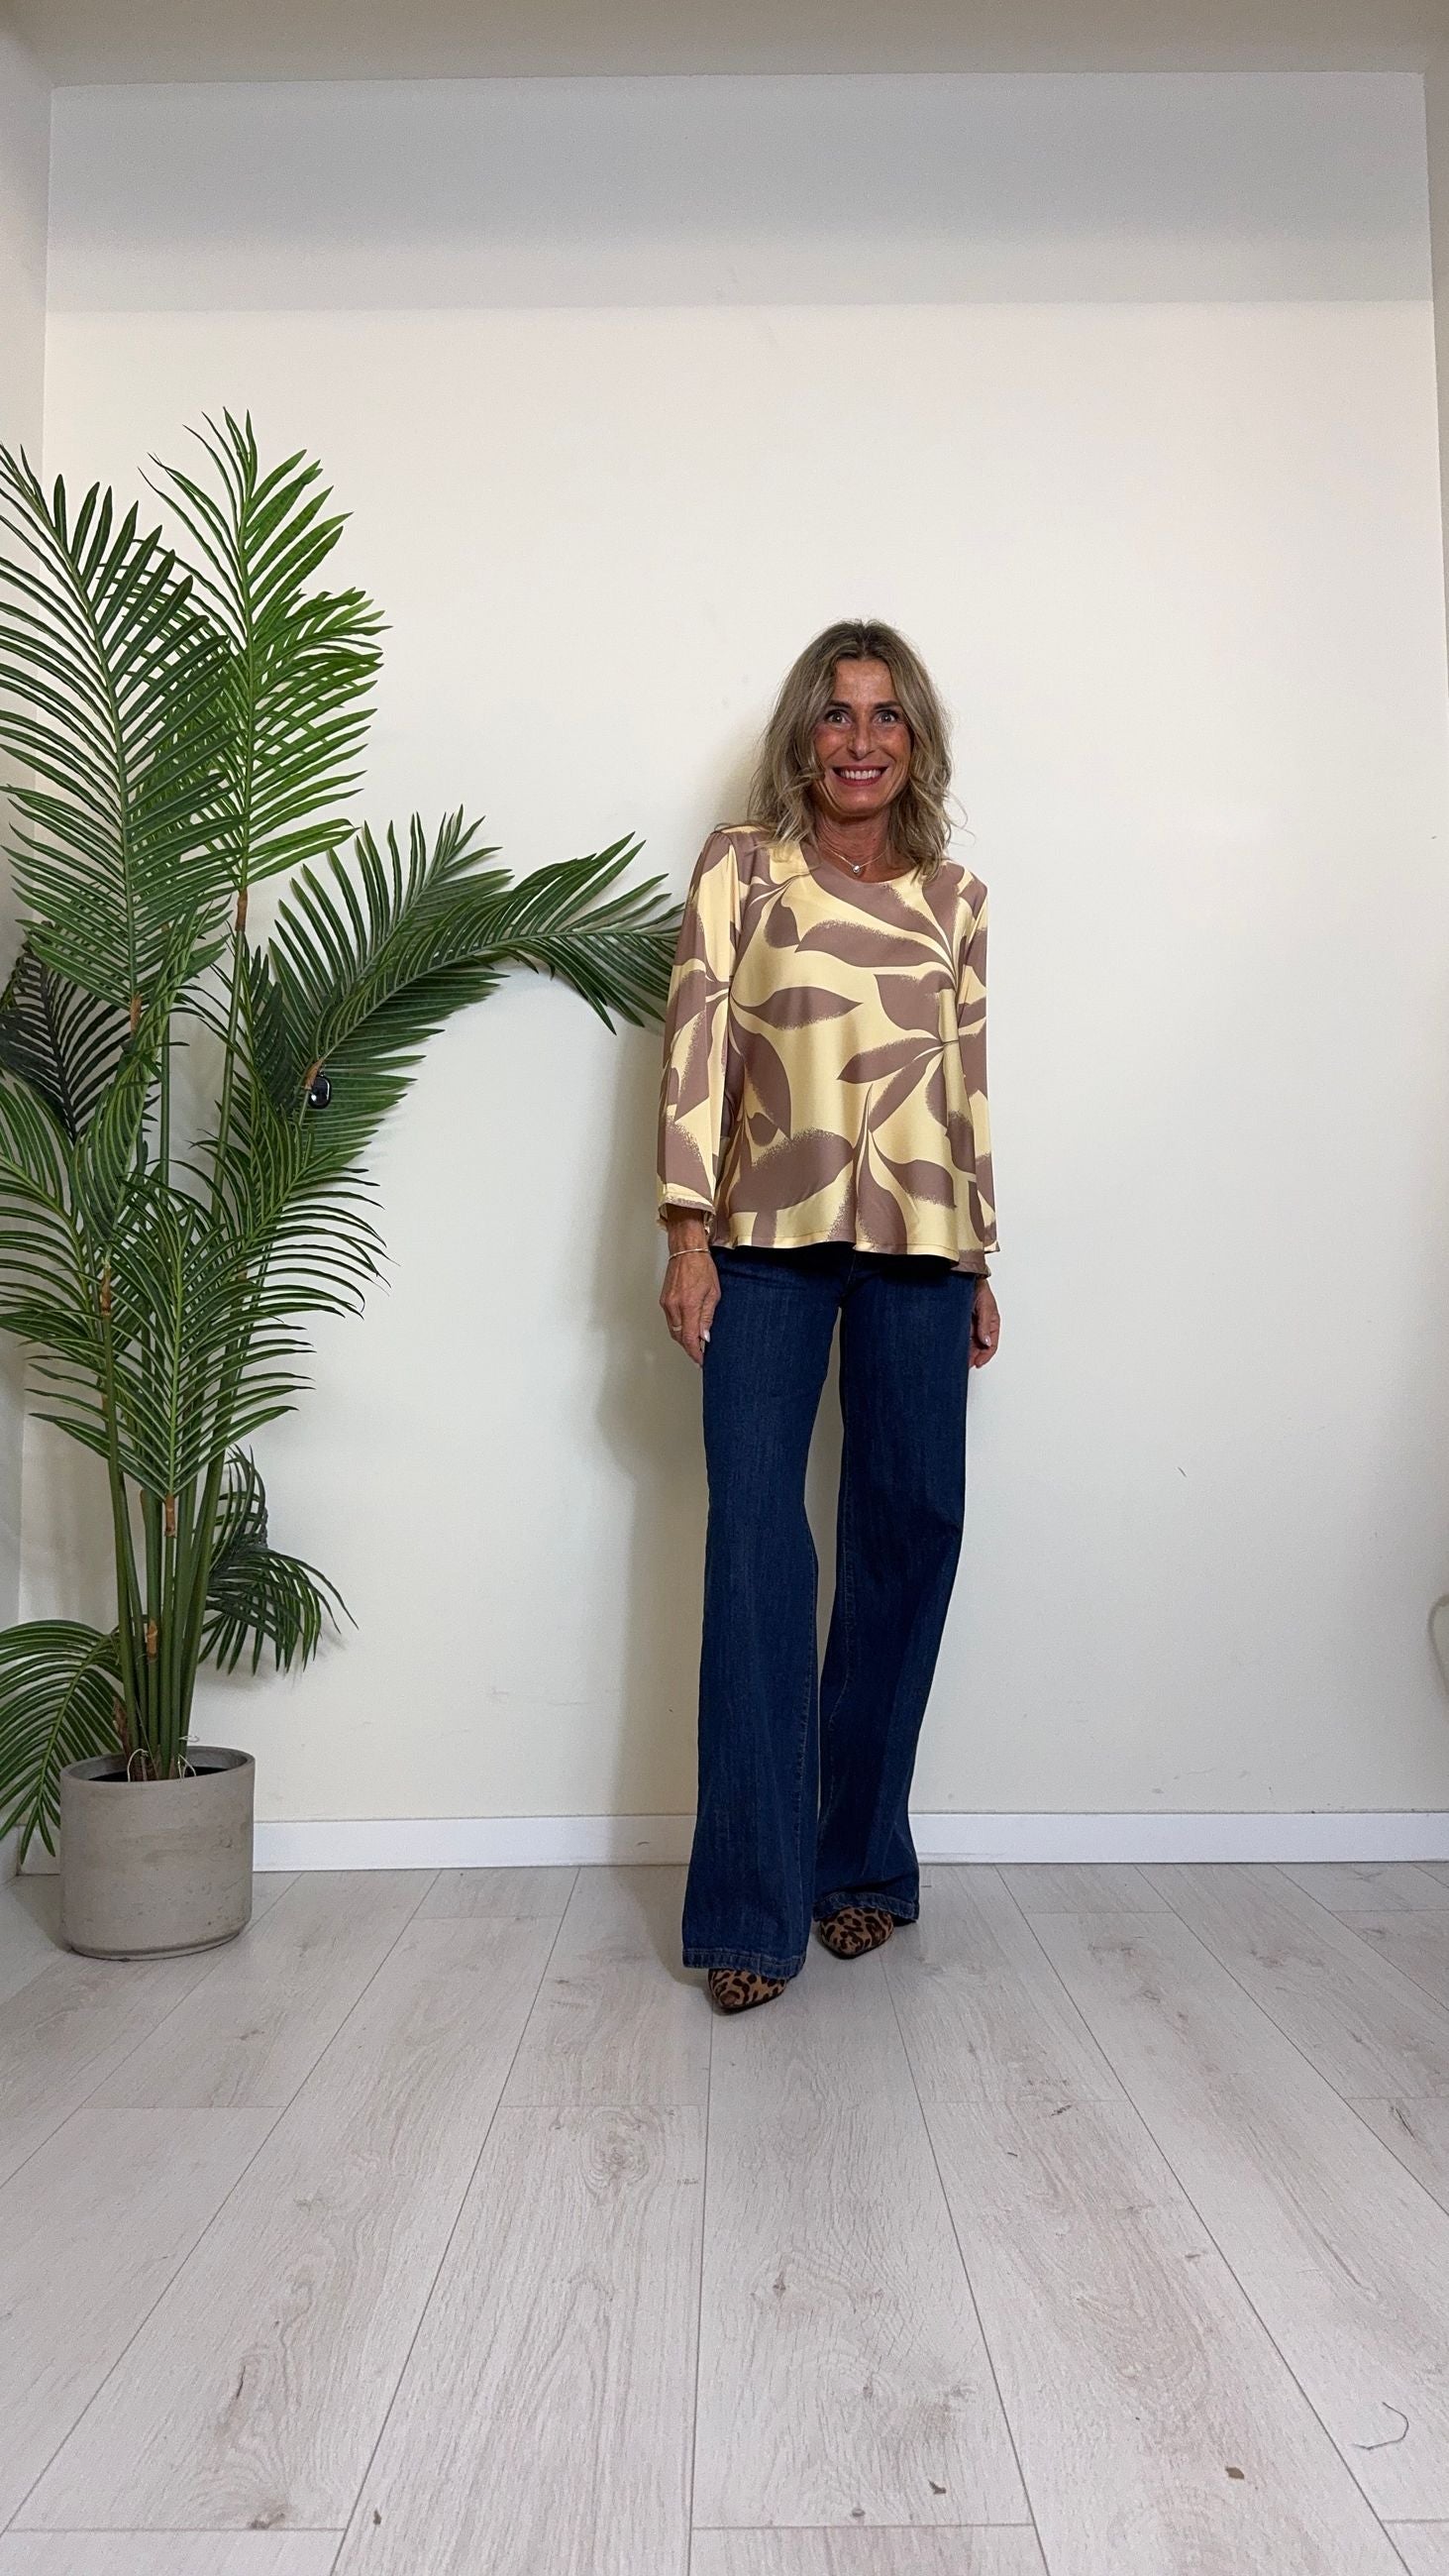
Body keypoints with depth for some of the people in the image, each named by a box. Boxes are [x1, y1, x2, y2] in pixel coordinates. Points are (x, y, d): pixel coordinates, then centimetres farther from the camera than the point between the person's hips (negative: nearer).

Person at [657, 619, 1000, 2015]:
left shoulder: (955, 893, 14)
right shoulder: (740, 865, 6)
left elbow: (967, 1081, 16)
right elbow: (694, 1044, -1)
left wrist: (980, 1263, 14)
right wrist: (688, 1235, -9)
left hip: (917, 1245, 3)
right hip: (770, 1239, -3)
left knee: (911, 1528, 3)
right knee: (757, 1547, -6)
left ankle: (862, 1858, 20)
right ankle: (753, 1905, 2)